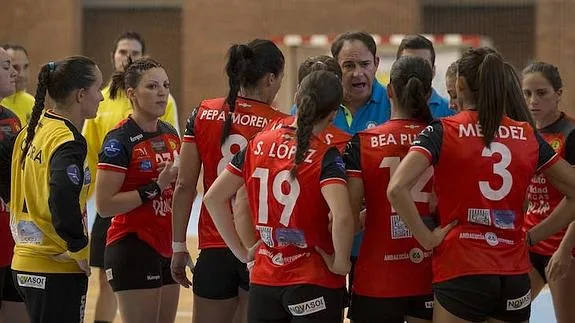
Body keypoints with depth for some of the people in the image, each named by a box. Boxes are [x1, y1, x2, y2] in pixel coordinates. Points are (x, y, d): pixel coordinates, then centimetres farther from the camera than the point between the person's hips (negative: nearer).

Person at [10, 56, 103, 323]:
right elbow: (64, 199, -30)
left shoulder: (30, 132, 10)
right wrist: (79, 249, -18)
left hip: (23, 263, 8)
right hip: (57, 270, -8)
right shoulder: (69, 142, -16)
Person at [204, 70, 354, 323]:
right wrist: (340, 263, -13)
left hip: (264, 282, 5)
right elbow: (342, 217, -29)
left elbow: (213, 198, 6)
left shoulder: (258, 145, 3)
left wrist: (242, 252, 10)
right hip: (315, 283, -5)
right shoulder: (325, 157, -13)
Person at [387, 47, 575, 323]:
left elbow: (397, 188, -18)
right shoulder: (528, 136, 7)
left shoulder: (442, 132, -4)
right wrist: (534, 236, 13)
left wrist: (426, 238, -9)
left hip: (461, 273, -4)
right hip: (515, 277, 4)